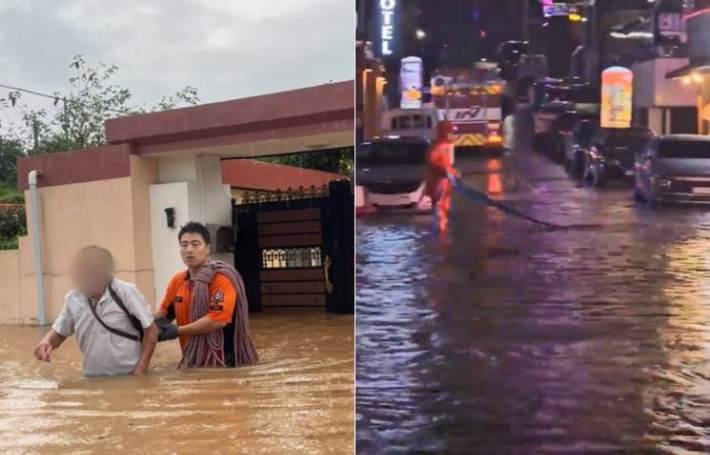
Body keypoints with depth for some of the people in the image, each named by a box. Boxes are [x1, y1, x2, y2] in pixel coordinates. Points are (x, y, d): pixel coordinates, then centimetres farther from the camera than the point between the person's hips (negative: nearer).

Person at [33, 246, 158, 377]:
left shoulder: (126, 292, -13)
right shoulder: (72, 298, -2)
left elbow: (150, 330, -9)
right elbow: (59, 332, 12)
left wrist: (141, 370, -15)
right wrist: (47, 341, -12)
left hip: (129, 376, -4)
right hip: (93, 377, 4)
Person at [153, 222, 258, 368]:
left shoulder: (221, 279, -16)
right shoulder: (177, 281, 7)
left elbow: (218, 319, -24)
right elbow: (164, 311, 18)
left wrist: (178, 331, -18)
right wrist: (156, 322, -6)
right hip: (192, 359, 6)